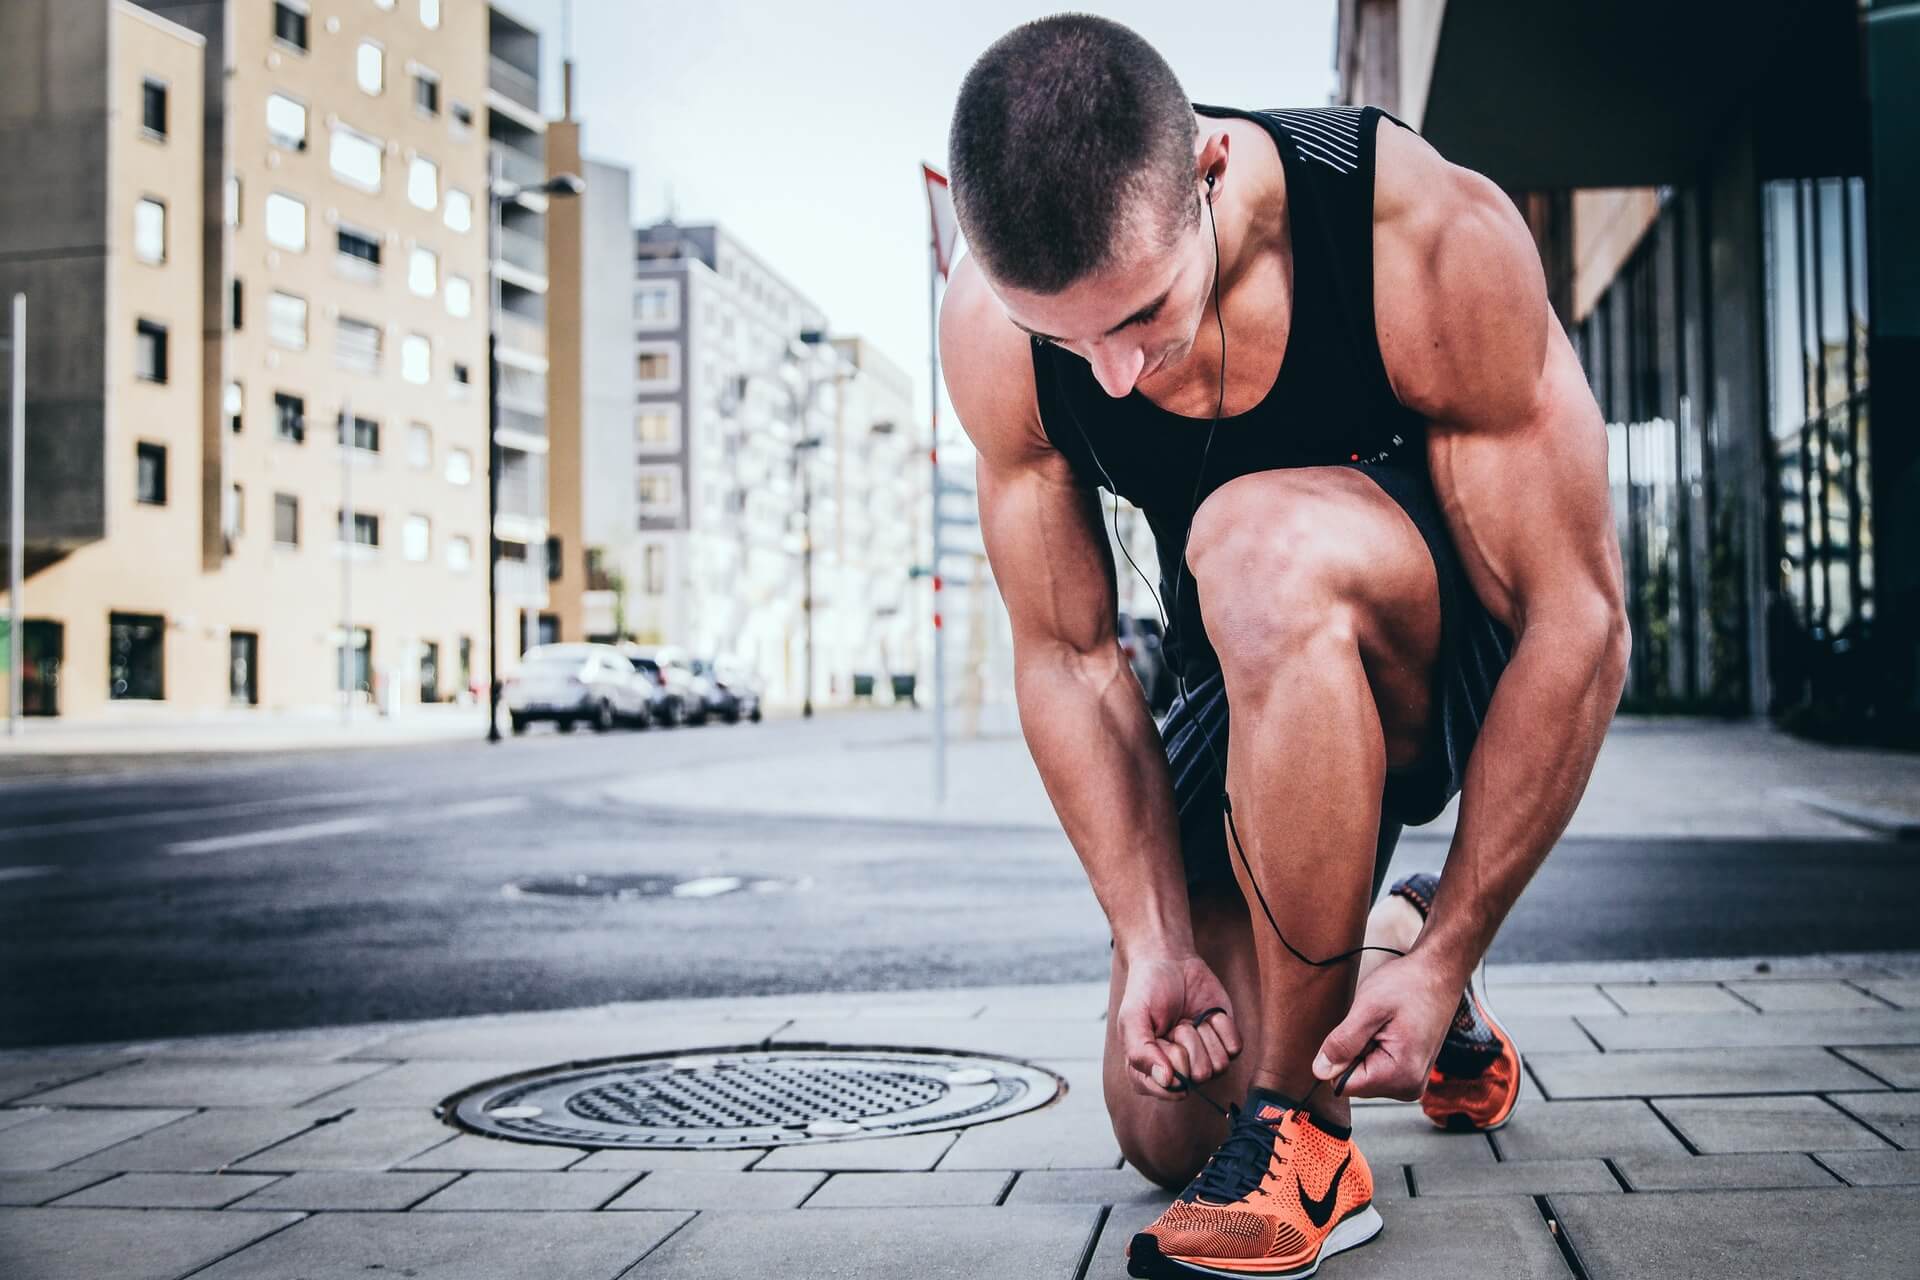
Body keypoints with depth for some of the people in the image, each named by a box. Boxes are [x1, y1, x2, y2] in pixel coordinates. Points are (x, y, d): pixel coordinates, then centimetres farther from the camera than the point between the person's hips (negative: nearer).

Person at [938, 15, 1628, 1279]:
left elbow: (1582, 626, -26)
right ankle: (1371, 942, 32)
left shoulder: (1433, 239, -31)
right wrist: (1156, 941, -18)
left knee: (1258, 543, -39)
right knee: (1165, 1125, 0)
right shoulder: (992, 329, -20)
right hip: (1271, 677, 4)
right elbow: (1068, 657, -12)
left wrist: (1449, 955, -25)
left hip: (1469, 655, -4)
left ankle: (1305, 1141, -25)